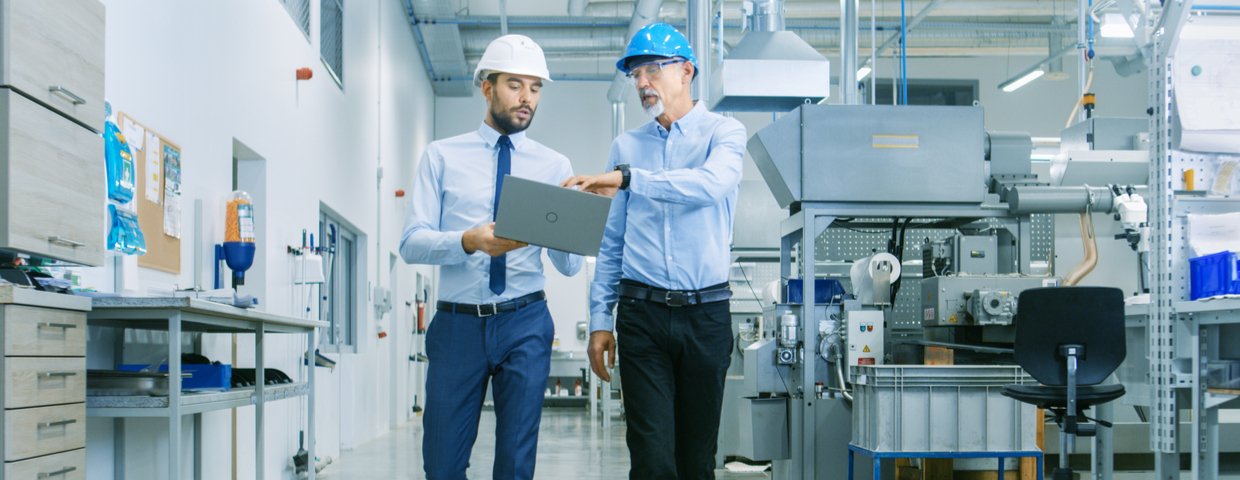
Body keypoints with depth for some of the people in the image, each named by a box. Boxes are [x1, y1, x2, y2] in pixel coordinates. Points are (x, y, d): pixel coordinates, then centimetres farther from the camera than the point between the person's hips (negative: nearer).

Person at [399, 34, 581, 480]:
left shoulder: (554, 166, 8)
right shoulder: (442, 156, 6)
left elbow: (570, 266, 3)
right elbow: (411, 242, -3)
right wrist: (470, 241, -21)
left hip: (524, 324, 1)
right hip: (458, 323, 0)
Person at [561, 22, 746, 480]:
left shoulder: (724, 132, 3)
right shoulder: (626, 146, 12)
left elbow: (711, 184, -21)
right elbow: (610, 241, 13)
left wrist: (628, 179, -29)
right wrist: (600, 320, 7)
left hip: (705, 312, -1)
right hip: (642, 313, 2)